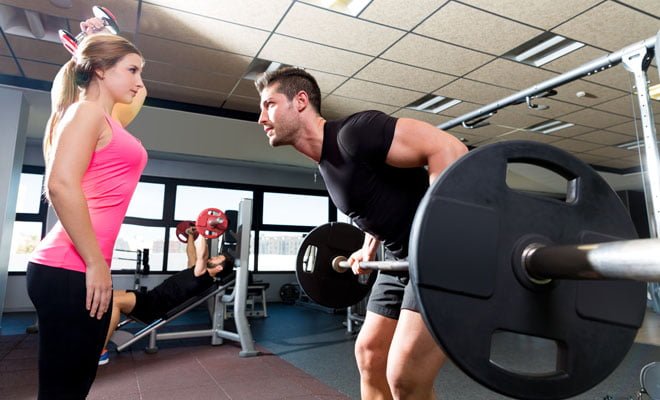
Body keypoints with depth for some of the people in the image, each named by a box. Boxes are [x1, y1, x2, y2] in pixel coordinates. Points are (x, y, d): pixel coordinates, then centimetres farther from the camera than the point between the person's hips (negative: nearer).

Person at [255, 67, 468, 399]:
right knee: (369, 354, 14)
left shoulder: (354, 132, -19)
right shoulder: (325, 164, 11)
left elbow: (448, 149, -25)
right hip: (403, 258, 10)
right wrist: (369, 249, 20)